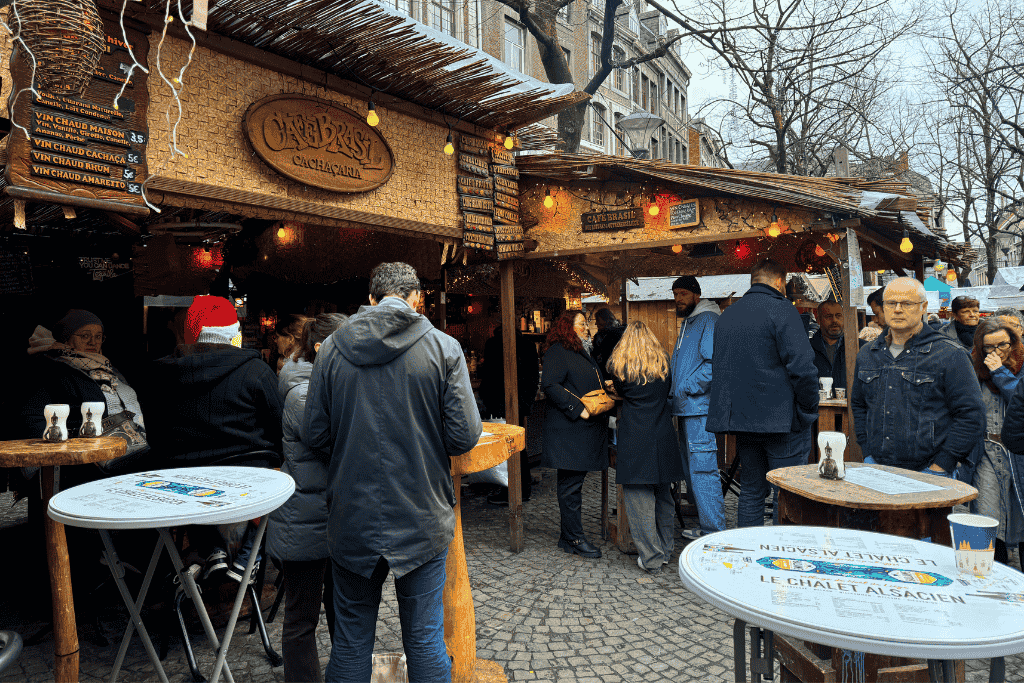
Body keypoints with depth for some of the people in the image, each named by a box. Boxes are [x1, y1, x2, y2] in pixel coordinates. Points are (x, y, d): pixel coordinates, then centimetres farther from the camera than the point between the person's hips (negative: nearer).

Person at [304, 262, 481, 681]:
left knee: (350, 641, 17)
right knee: (424, 639, 13)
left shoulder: (332, 348, -2)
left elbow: (315, 435, 1)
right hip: (421, 519, -2)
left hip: (352, 518, 2)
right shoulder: (443, 347, -9)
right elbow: (464, 436, -10)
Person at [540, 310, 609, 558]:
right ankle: (574, 539, 4)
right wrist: (578, 409, -21)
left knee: (574, 482, 13)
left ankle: (568, 535, 22)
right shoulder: (557, 352, -8)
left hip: (585, 430, 10)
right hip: (567, 429, -10)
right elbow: (550, 385, -19)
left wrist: (605, 388, 12)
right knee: (571, 484, -3)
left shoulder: (582, 353, 23)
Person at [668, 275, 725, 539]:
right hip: (686, 409, 10)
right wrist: (676, 393, 16)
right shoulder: (688, 323, 22)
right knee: (691, 471, 15)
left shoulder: (708, 320, -10)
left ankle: (715, 534, -1)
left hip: (700, 408, -10)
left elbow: (713, 363, -20)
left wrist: (686, 389, -17)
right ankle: (706, 526, 25)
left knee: (703, 471, -9)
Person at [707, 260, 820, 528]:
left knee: (750, 491, 14)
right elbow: (802, 366, -18)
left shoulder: (726, 316, 13)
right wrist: (809, 411, -7)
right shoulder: (782, 310, -9)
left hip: (740, 416, 6)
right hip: (781, 420, -6)